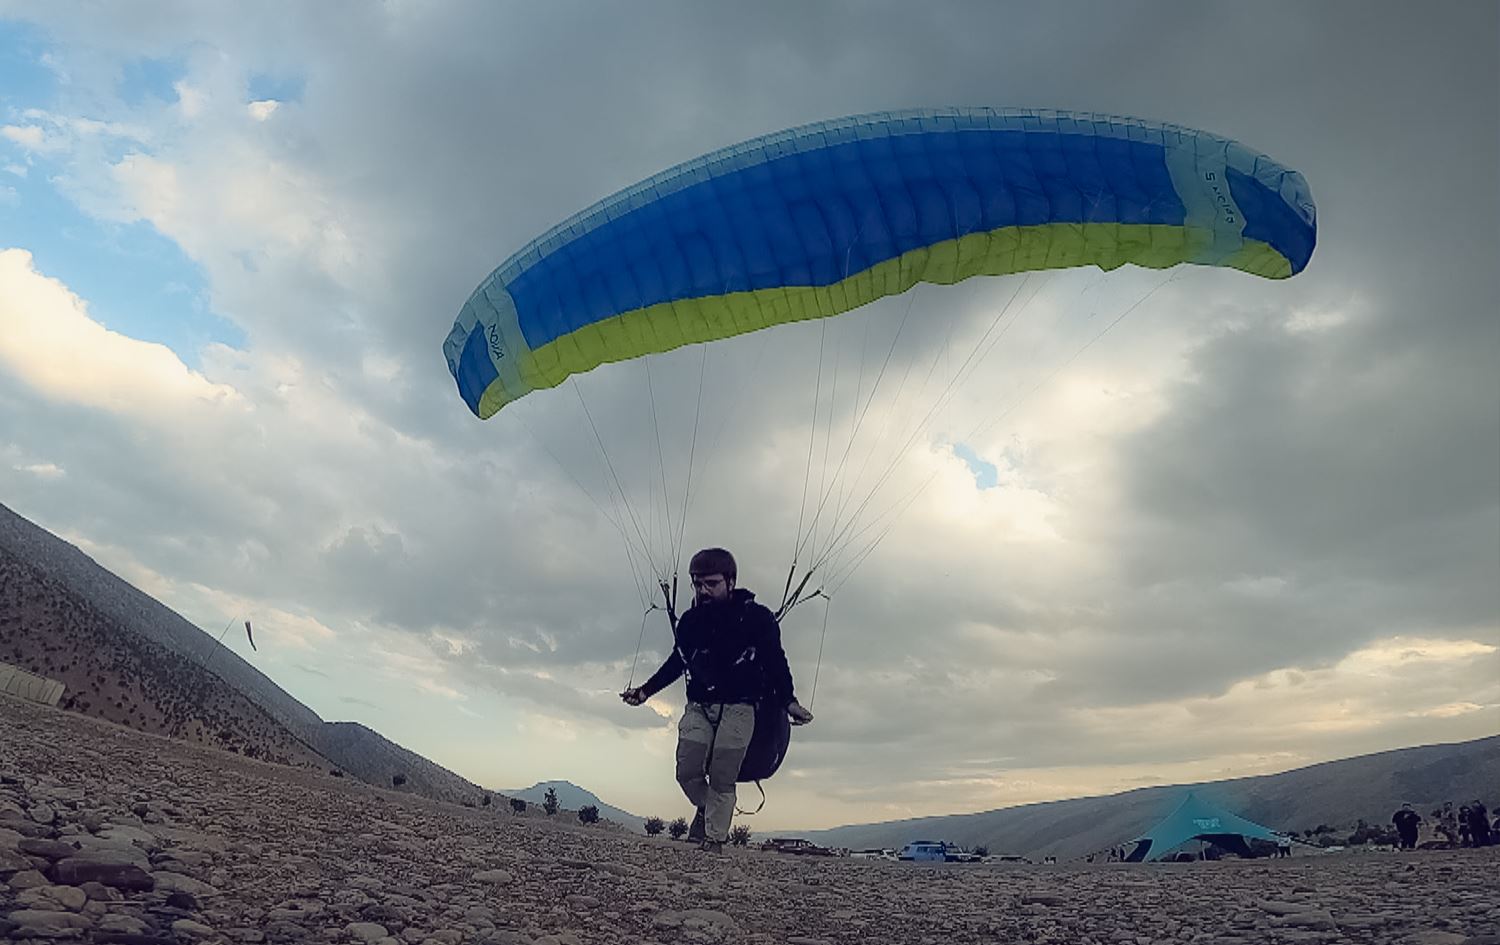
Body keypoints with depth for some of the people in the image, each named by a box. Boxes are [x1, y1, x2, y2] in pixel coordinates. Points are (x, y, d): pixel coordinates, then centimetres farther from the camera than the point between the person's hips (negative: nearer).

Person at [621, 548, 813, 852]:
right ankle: (707, 809, 28)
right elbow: (677, 662, 16)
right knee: (687, 773, -2)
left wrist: (789, 702, -14)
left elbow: (776, 662, -4)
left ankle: (714, 842, 6)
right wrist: (645, 691, 12)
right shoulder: (690, 621, 3)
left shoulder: (757, 618, -8)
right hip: (699, 707, 4)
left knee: (722, 780, -4)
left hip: (738, 708, -4)